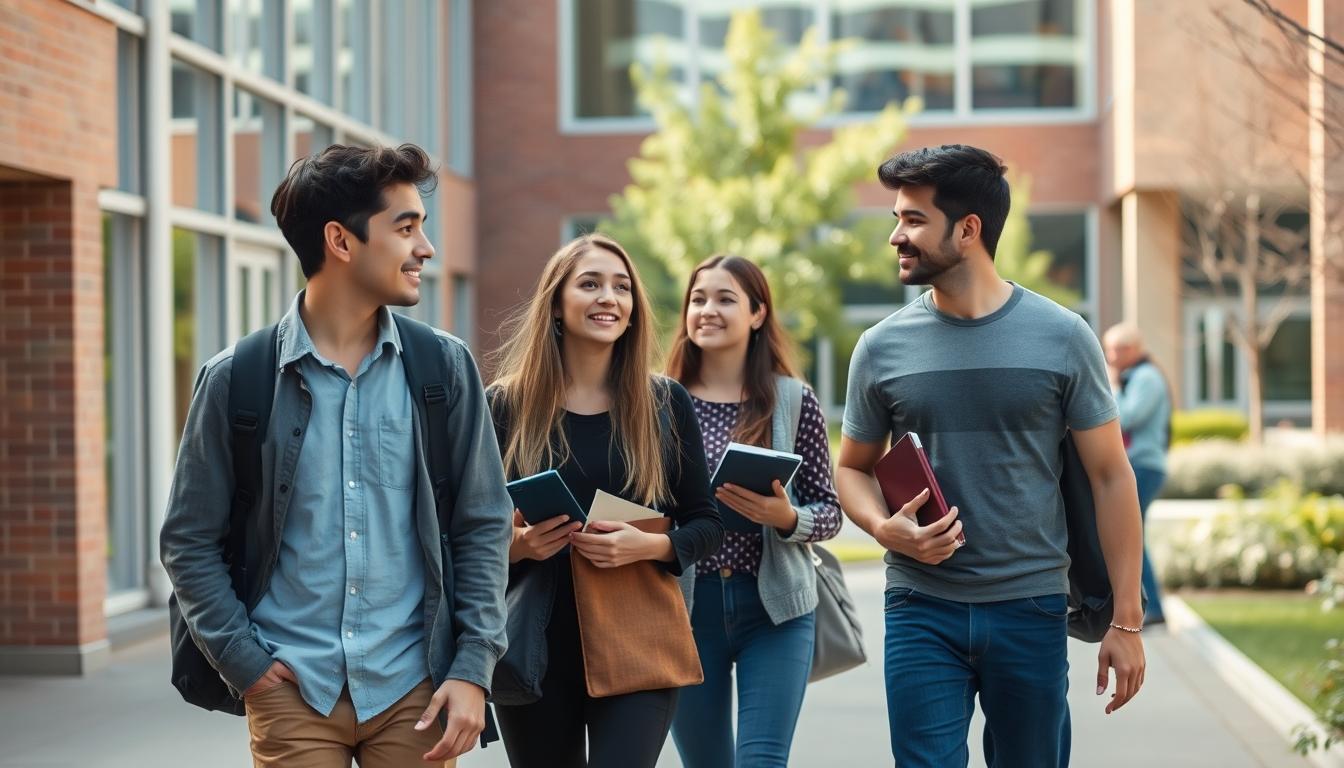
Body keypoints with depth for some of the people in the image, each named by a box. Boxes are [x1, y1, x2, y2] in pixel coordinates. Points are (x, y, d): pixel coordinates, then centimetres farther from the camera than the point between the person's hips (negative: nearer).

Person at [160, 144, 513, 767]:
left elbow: (482, 524, 4)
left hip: (412, 689, 1)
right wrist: (243, 661, -4)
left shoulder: (444, 366, 2)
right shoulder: (237, 379, -2)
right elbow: (189, 540, 4)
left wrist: (473, 667, -3)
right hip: (292, 689, -1)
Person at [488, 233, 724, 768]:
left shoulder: (665, 404, 4)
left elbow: (707, 525, 6)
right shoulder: (506, 405, 2)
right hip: (535, 649, 1)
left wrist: (650, 546, -14)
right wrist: (513, 546, -16)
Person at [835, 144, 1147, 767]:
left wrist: (1126, 621, -2)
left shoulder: (1062, 337, -2)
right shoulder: (882, 348, 2)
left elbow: (1110, 477, 1)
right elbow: (853, 468, 13)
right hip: (921, 611, 1)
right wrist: (884, 528, -11)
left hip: (1033, 609, 0)